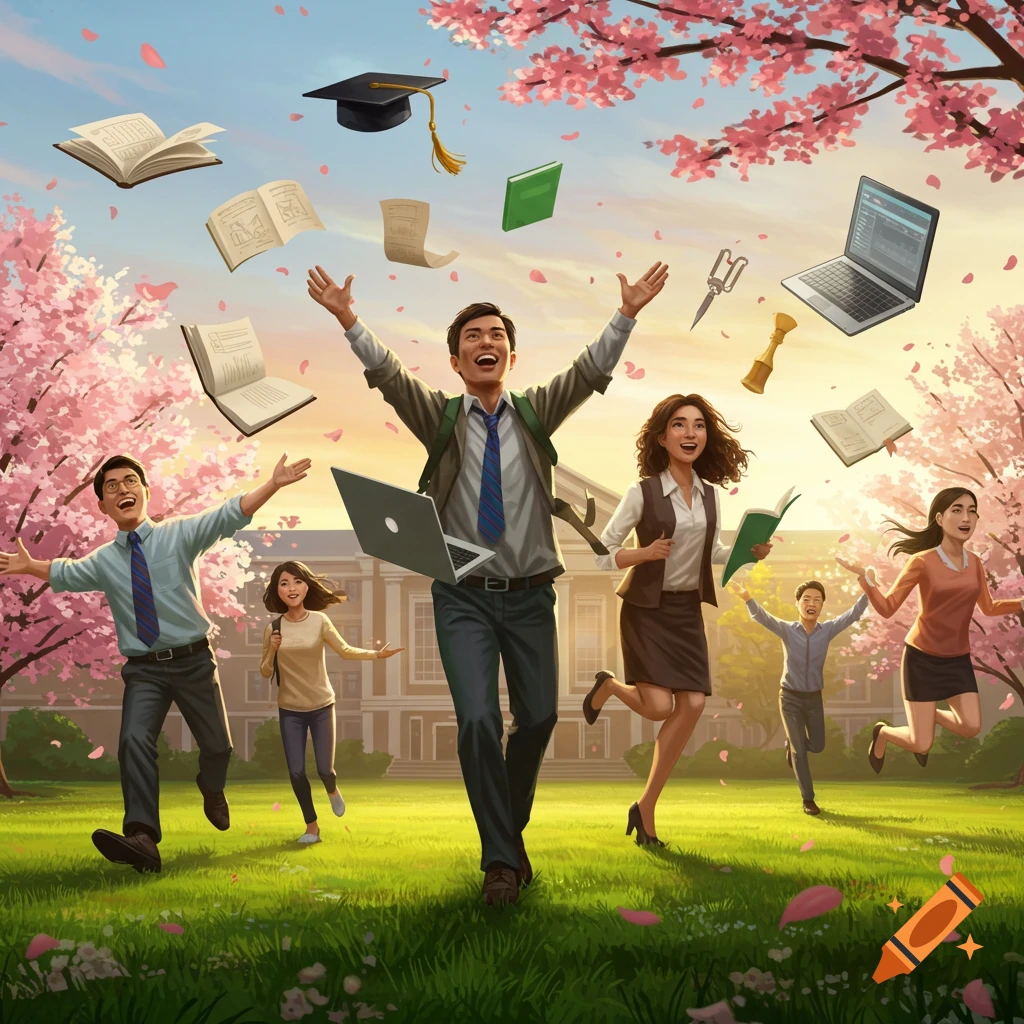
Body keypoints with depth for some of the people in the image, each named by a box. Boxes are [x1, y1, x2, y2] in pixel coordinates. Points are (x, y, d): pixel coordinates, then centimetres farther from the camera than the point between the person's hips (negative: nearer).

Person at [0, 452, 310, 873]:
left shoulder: (180, 534, -2)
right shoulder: (103, 561, 10)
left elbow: (230, 515, -12)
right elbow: (66, 573, 7)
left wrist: (273, 485, -24)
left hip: (194, 661, 0)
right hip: (144, 669, 0)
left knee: (217, 745, 10)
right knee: (134, 740, -23)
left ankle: (211, 790, 46)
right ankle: (142, 838, -34)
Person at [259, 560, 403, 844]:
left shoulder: (319, 621, -9)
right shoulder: (273, 628, -6)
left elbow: (345, 650, -5)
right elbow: (265, 673, 1)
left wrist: (377, 654, -17)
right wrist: (273, 650, -17)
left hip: (321, 706, -1)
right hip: (289, 711, 1)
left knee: (325, 769, 0)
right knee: (296, 772, -3)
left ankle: (332, 791, 37)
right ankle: (312, 827, 17)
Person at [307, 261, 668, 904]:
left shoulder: (536, 412, 3)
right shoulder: (440, 417, 0)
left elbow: (592, 372, -10)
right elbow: (388, 374, -15)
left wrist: (627, 316, -25)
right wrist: (348, 320, -31)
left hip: (530, 594, 2)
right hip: (464, 596, -2)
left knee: (538, 718, 9)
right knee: (478, 721, -13)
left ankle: (511, 826, 34)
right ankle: (501, 858, -1)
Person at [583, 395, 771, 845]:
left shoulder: (709, 495, 4)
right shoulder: (642, 492, -11)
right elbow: (603, 554, -8)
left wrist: (749, 553, -1)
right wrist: (645, 553, -24)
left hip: (688, 610, 5)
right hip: (647, 608, -5)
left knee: (692, 706, -5)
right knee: (658, 706, -15)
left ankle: (646, 807, 8)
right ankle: (608, 686, 22)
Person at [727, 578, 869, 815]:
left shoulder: (828, 629, -8)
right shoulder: (786, 630, -14)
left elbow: (854, 614, -16)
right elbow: (761, 617, -29)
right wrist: (747, 597, -49)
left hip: (814, 698, 3)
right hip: (790, 697, -3)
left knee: (817, 746, 12)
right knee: (800, 750, -1)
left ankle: (792, 745, 45)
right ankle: (808, 799, 12)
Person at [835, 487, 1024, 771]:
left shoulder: (975, 563, 0)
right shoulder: (923, 561, -15)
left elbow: (988, 608, 14)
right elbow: (887, 608, -12)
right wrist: (866, 578, -29)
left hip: (958, 659, 4)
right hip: (922, 657, -4)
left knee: (971, 727, -16)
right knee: (921, 746, -6)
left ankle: (932, 715, 20)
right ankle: (882, 731, 31)